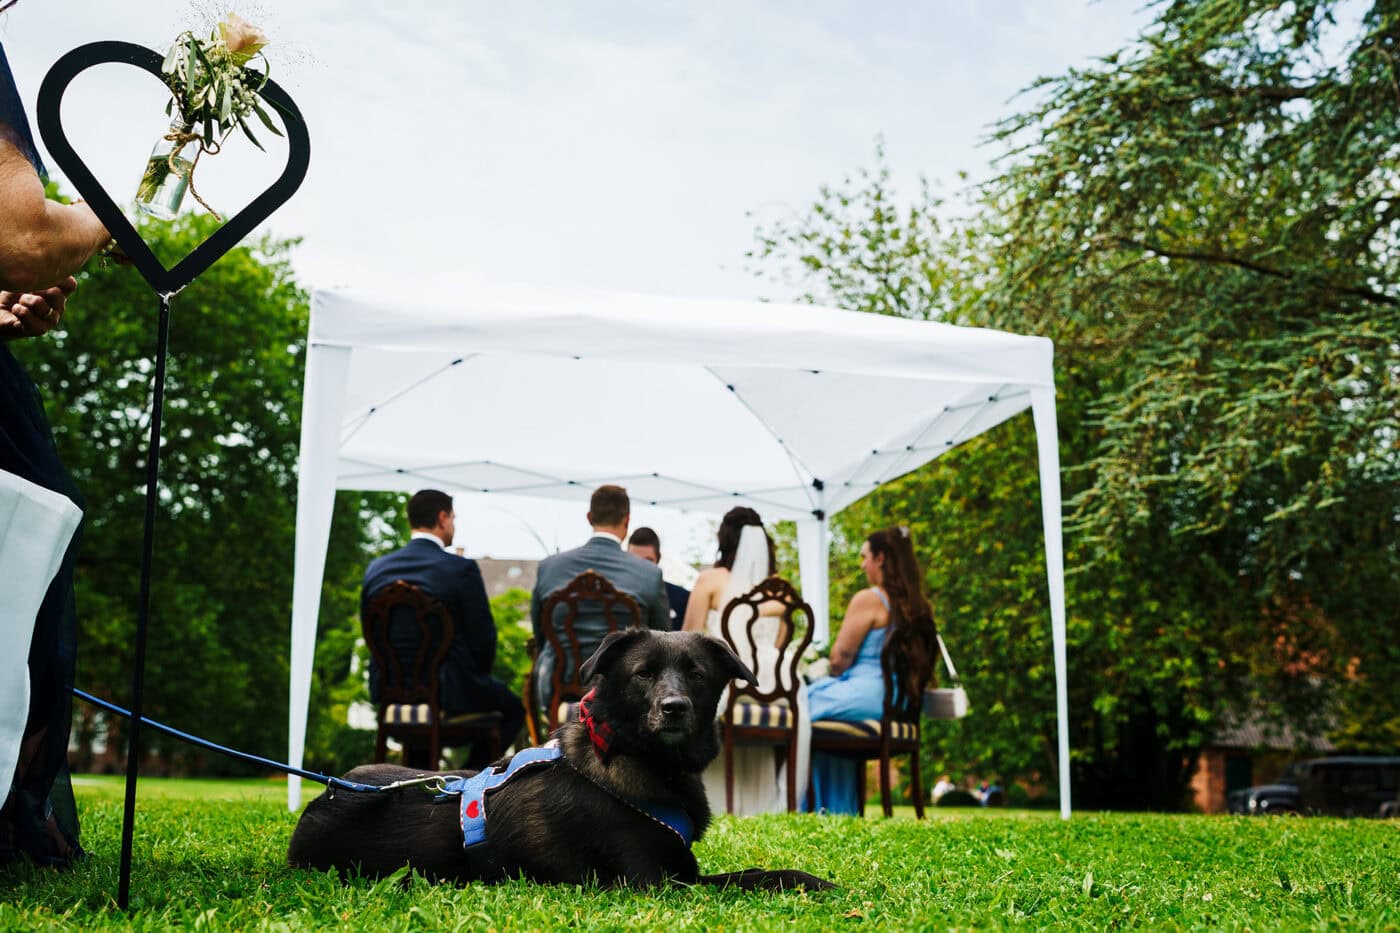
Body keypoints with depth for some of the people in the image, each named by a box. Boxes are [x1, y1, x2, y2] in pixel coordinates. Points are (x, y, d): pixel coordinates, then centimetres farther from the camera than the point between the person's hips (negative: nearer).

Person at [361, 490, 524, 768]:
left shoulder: (377, 568, 1)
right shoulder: (461, 569, -14)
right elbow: (483, 637, -11)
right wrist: (477, 676, 8)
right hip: (449, 689, -6)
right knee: (513, 708, 21)